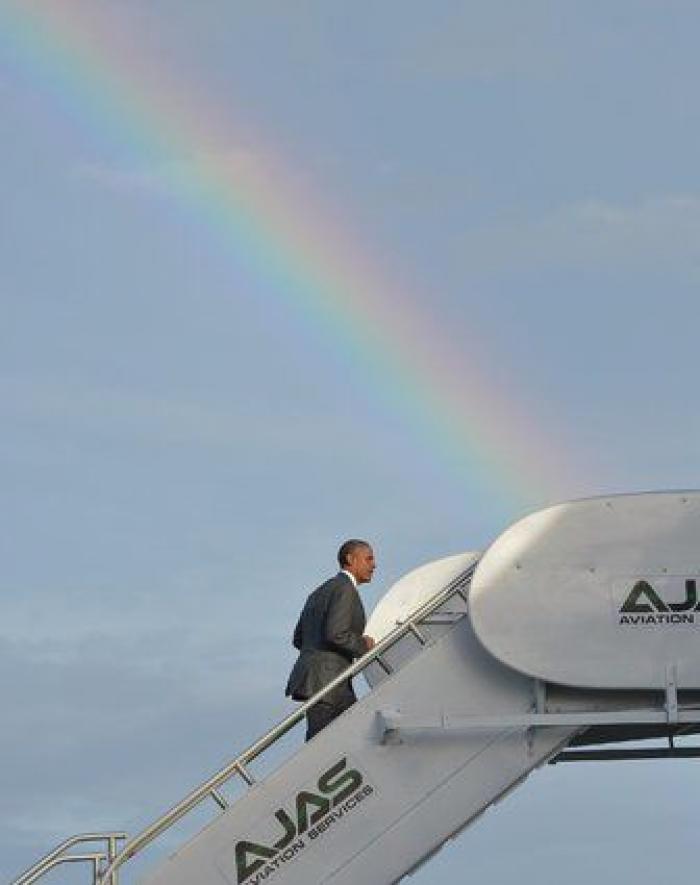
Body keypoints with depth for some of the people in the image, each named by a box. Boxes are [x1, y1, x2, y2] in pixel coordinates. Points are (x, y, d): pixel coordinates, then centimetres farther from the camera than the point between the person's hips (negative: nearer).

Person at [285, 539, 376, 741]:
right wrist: (362, 645, -4)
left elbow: (299, 640, 20)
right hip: (325, 681, -10)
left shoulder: (319, 593, 22)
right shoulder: (345, 589, -8)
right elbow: (335, 633, -21)